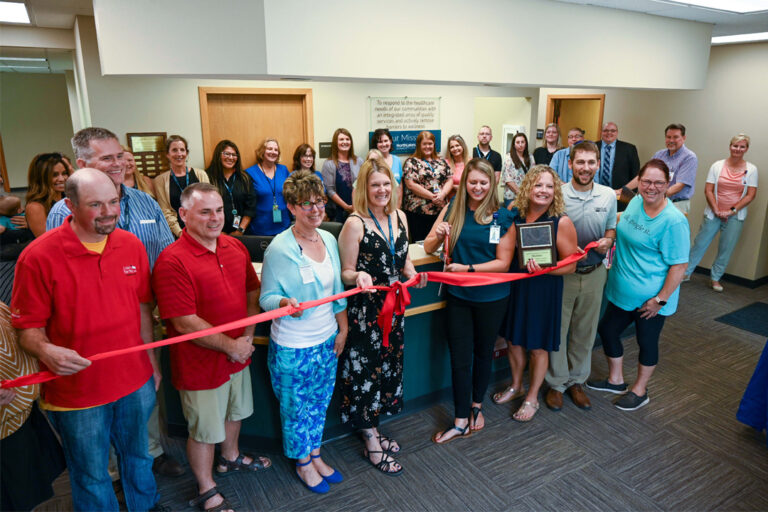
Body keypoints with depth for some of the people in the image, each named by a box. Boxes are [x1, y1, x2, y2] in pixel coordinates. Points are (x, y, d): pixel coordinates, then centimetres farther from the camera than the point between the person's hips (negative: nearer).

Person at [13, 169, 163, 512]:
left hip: (136, 381, 4)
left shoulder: (132, 246, -3)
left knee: (138, 457, 25)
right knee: (91, 476, 16)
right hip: (77, 391, -4)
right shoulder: (39, 256, -16)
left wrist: (151, 360, 11)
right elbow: (27, 327, -11)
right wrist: (46, 351, -32)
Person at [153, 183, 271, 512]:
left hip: (238, 354, 7)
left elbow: (252, 291, 7)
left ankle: (230, 457, 55)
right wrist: (230, 346, -17)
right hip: (201, 363, -7)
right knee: (204, 429, 13)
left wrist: (248, 337, -5)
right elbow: (185, 324, -25)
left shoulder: (235, 247, -2)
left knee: (234, 411, 28)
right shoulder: (172, 260, -24)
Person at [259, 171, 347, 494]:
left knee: (319, 403, 22)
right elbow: (266, 297, -13)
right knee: (296, 408, 14)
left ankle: (315, 455, 44)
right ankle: (303, 464, 38)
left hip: (326, 340, 6)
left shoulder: (329, 239, 0)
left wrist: (342, 328, 10)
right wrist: (285, 303, -35)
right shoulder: (279, 248, -18)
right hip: (292, 346, -5)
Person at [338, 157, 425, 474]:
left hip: (393, 307, 7)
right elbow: (345, 273, -11)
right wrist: (359, 276, -33)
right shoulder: (355, 224, -15)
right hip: (364, 311, -7)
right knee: (365, 370, 3)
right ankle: (371, 444, 22)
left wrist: (413, 275, -4)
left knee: (389, 365, 18)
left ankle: (372, 428, 39)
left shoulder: (399, 217, 4)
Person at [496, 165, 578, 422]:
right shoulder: (513, 214, -3)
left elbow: (570, 265, -12)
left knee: (538, 346, 11)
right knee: (513, 339, 18)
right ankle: (516, 386, 43)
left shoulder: (562, 222, -14)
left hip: (544, 290, -4)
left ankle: (532, 397, 32)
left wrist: (544, 268, -28)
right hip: (513, 285, 4)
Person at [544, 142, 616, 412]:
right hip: (561, 273, -3)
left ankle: (576, 380, 34)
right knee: (557, 329, 6)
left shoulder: (608, 195, 1)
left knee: (585, 331, 15)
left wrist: (607, 241, -9)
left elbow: (611, 227, 14)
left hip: (594, 273, 4)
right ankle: (556, 383, 24)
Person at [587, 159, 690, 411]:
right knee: (607, 330, 16)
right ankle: (615, 380, 39)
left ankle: (640, 390, 35)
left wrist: (660, 299, -19)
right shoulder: (635, 202, 0)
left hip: (650, 298, -7)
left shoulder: (673, 221, -22)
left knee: (647, 342, 12)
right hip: (623, 291, 7)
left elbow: (679, 265, -20)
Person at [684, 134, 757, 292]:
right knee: (700, 244, 2)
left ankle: (715, 278, 20)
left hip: (735, 216, 1)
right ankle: (686, 273, 14)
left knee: (726, 249, 6)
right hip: (713, 213, 0)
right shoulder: (717, 166, 0)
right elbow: (708, 191, -3)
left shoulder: (751, 169, 1)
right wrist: (716, 210, -11)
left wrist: (732, 210, -11)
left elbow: (751, 195, -2)